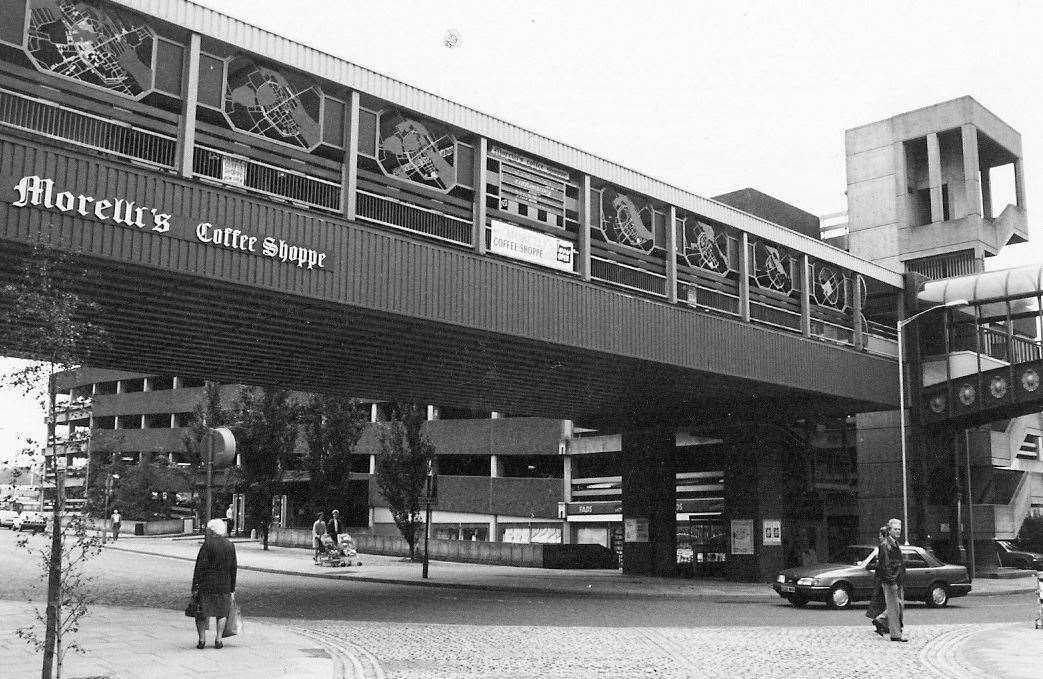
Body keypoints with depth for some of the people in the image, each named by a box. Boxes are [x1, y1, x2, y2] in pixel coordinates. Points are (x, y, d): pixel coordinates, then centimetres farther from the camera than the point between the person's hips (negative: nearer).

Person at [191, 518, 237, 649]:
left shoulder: (208, 544, -9)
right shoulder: (230, 546, 6)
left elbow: (200, 567, -12)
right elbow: (233, 569, 9)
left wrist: (195, 587, -8)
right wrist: (232, 588, 14)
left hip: (206, 585, -4)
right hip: (225, 587, 4)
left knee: (202, 614, 9)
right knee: (222, 613, 15)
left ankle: (202, 639, 7)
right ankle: (218, 640, 9)